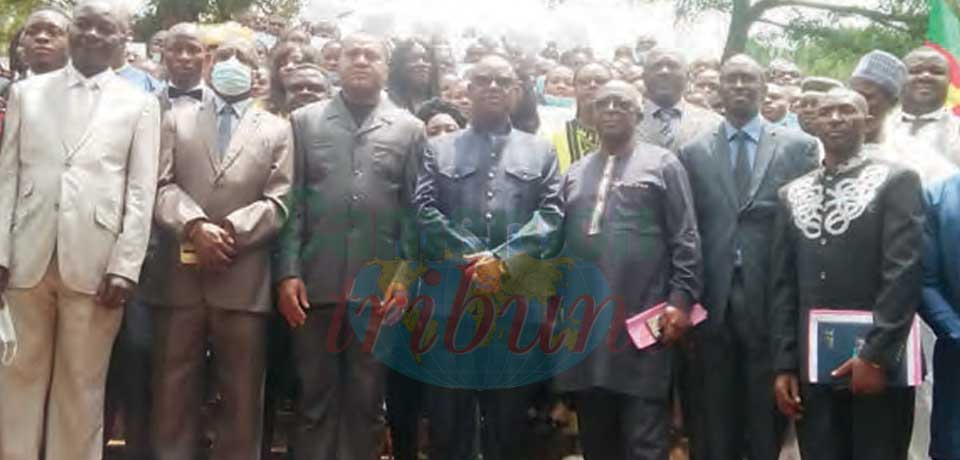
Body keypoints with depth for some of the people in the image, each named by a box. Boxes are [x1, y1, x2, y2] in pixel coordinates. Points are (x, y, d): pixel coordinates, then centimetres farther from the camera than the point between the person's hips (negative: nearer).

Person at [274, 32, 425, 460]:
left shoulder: (409, 129, 8)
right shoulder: (304, 121, 8)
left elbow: (414, 210, 5)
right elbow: (292, 203, 4)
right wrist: (288, 272, -4)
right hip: (316, 282, 0)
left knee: (365, 400, 9)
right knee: (315, 397, 8)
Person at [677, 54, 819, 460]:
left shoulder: (799, 147, 4)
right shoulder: (693, 152, 8)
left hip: (773, 300, -1)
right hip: (713, 301, 1)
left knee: (767, 415, 8)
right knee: (714, 416, 10)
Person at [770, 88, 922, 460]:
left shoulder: (896, 181, -1)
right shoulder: (792, 194, 12)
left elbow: (905, 271, -10)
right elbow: (782, 285, 9)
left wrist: (877, 355, -17)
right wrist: (784, 364, 3)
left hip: (877, 361, -4)